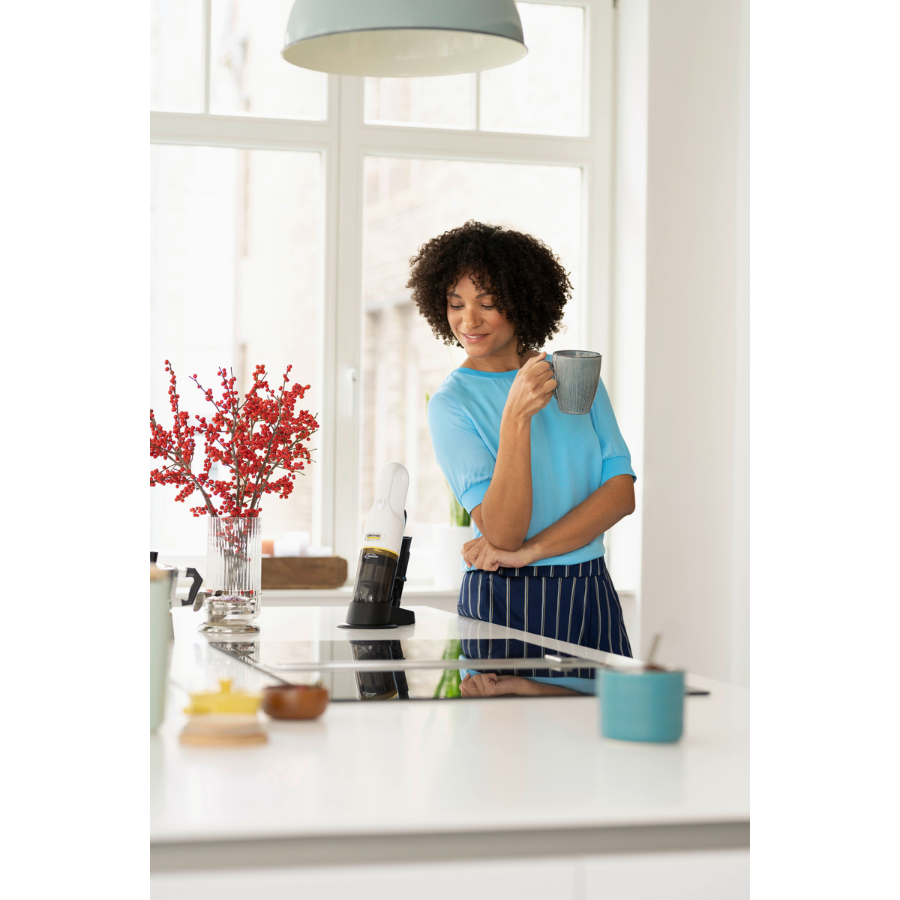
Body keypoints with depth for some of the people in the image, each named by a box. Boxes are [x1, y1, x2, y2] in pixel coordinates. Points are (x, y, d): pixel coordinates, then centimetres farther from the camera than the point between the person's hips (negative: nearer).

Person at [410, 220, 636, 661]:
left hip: (591, 596, 4)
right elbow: (502, 533, -17)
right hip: (506, 602, -4)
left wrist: (529, 550, -14)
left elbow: (623, 491, -2)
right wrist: (516, 417, -28)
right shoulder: (451, 402, -7)